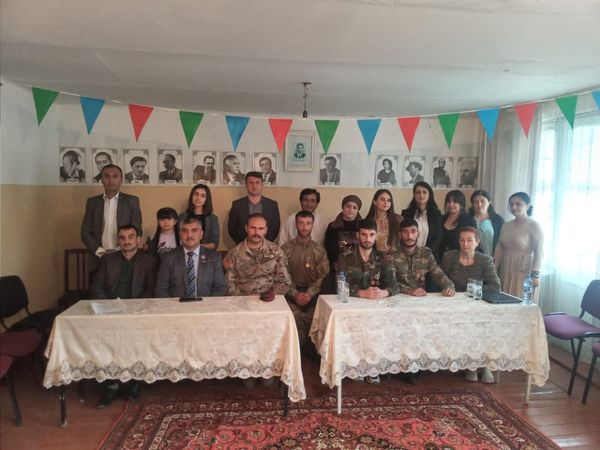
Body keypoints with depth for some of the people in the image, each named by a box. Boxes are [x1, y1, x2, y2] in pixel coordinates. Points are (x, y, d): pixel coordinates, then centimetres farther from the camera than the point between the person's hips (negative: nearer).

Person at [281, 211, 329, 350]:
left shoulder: (320, 250, 8)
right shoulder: (286, 248, 4)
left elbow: (323, 276, 0)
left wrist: (309, 293, -16)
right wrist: (295, 294, -15)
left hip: (313, 294, 1)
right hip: (292, 293, -1)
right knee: (295, 317, -25)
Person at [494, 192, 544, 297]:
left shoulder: (534, 226, -6)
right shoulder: (506, 225, 11)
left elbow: (539, 252, -10)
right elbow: (499, 249, 12)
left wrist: (535, 274, -15)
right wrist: (494, 269, 9)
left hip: (523, 270, -5)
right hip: (505, 270, 6)